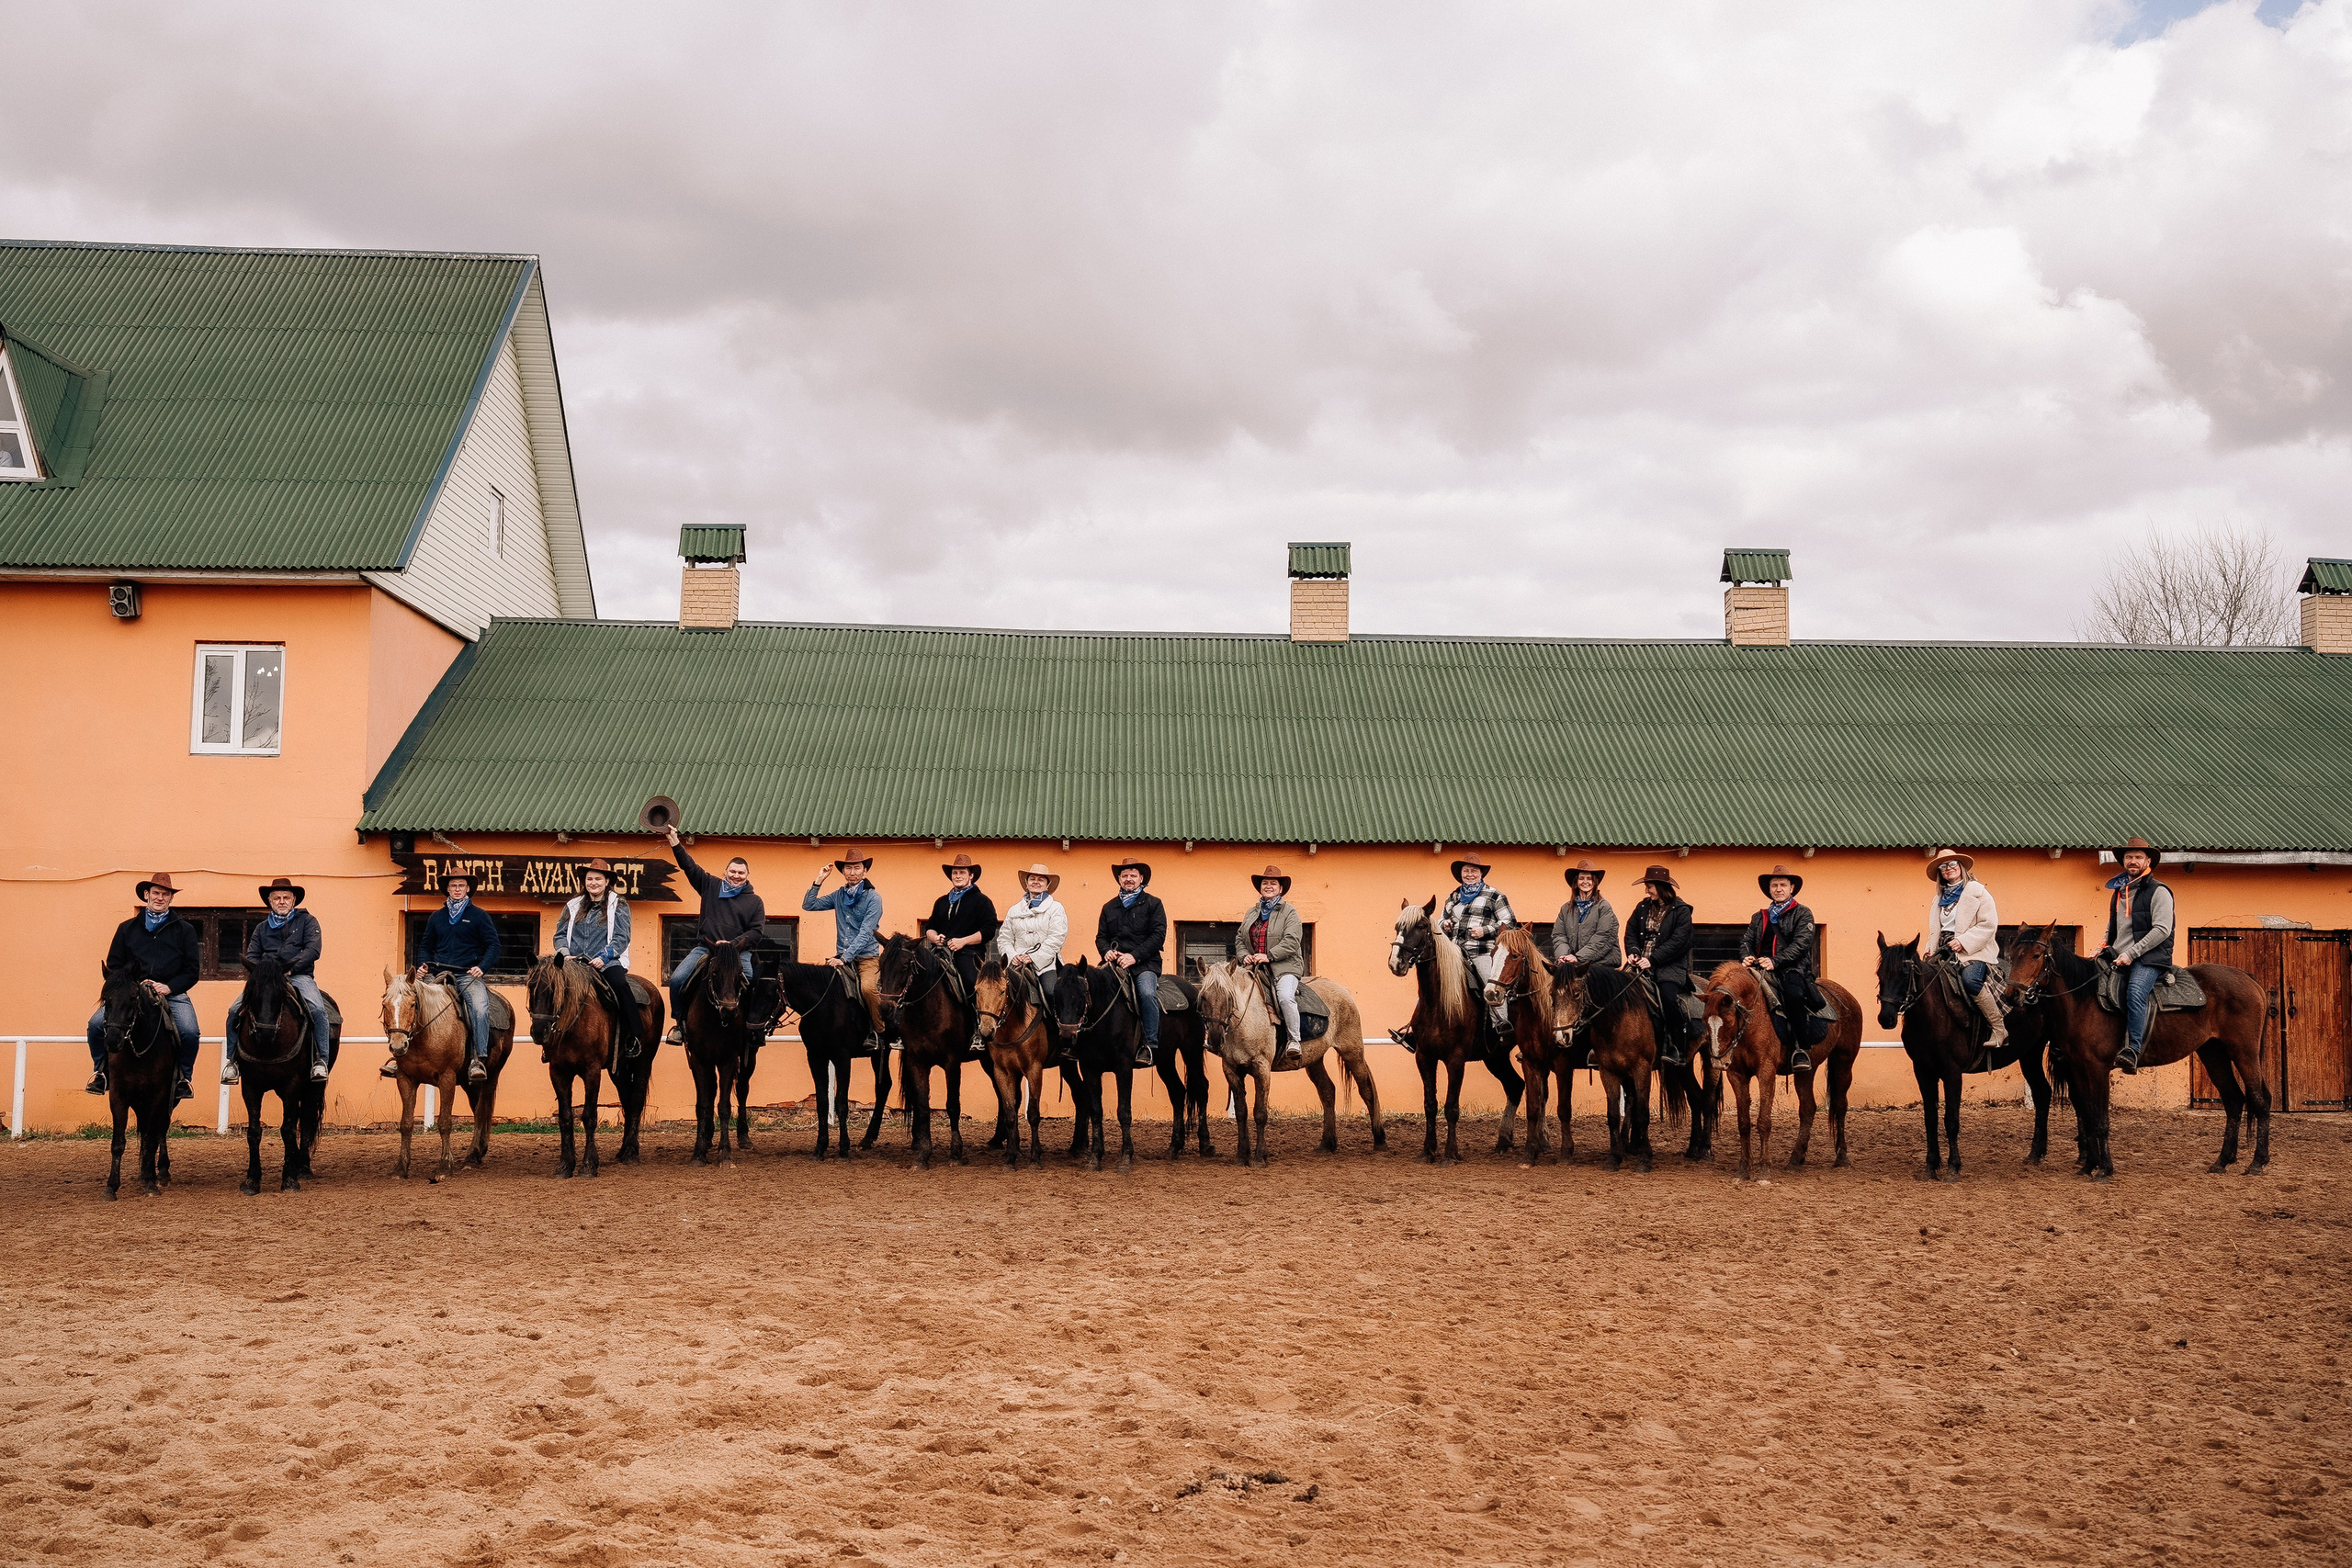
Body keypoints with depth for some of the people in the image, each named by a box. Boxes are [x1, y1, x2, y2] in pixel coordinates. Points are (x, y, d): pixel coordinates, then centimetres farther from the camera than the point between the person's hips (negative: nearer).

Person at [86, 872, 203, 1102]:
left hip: (172, 994, -2)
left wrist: (169, 987, -10)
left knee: (189, 1032, -28)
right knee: (96, 1024, -20)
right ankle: (101, 1072, 3)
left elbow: (192, 970, 7)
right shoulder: (127, 928, 15)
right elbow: (113, 966, 13)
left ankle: (183, 1078, -4)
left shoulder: (184, 930, 11)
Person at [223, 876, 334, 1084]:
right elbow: (251, 957, 14)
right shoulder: (262, 928, 21)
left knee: (317, 1009, -31)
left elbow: (313, 950, -4)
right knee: (235, 1010, -15)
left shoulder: (307, 921, 10)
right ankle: (232, 1060, -2)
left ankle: (320, 1061, -27)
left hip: (299, 976, -4)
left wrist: (291, 968, -18)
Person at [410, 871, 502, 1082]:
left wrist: (482, 967, -13)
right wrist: (423, 964, 4)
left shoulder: (479, 915, 7)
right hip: (439, 976, 4)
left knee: (480, 1009, -31)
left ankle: (478, 1059, -31)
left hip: (468, 976, -4)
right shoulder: (436, 917, 17)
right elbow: (425, 946, 25)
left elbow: (493, 945, 3)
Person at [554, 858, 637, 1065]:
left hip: (607, 962, -4)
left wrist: (603, 957, -17)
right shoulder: (573, 906, 17)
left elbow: (621, 938, -3)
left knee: (619, 984, -33)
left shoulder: (618, 905, 7)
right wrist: (565, 953, -6)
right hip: (575, 963, 4)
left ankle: (632, 1039, -24)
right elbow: (560, 934, 14)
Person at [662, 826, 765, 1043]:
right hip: (705, 948, 1)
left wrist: (733, 944, -13)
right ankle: (679, 1023, -1)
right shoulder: (711, 886, 13)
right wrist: (674, 842, 3)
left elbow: (756, 932, 2)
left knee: (754, 983, -27)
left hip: (738, 952, -1)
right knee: (677, 980, -18)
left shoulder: (755, 901, 9)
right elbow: (689, 866, 10)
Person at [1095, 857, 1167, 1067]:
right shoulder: (1109, 907, 20)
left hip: (1144, 964, -3)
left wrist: (1134, 956, -14)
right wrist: (1107, 951, -6)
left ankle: (1150, 1045, -24)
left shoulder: (1153, 904, 8)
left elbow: (1158, 935, -3)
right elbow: (1101, 936, 18)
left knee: (1147, 993, -32)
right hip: (1115, 963, 3)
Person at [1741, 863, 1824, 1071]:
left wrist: (1775, 961, -19)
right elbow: (1746, 940, 19)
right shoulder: (1759, 918, 26)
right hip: (1761, 971, 5)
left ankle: (1801, 1048, -25)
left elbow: (1801, 944, -5)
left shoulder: (1802, 914, 9)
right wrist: (1746, 957, -7)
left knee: (1793, 995, -37)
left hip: (1793, 970, -5)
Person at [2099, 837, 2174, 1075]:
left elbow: (2162, 929, -11)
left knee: (2135, 992, -33)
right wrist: (2103, 950, 11)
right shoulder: (2118, 892, 21)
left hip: (2149, 959, -8)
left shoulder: (2158, 892, 0)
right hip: (2118, 959, 8)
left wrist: (2131, 953, -17)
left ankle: (2133, 1051, -38)